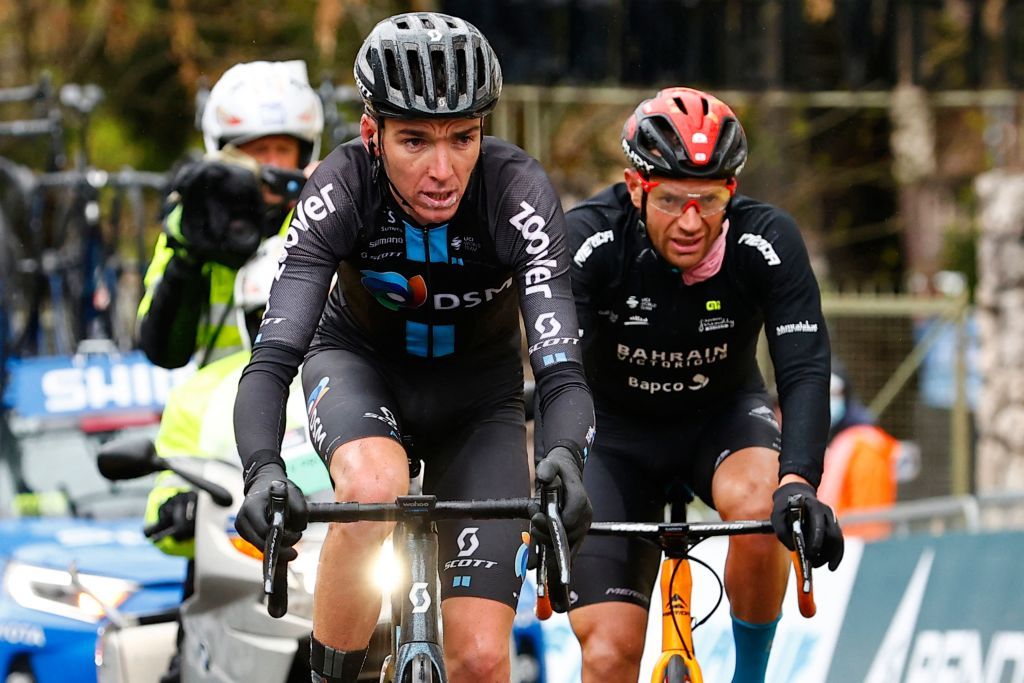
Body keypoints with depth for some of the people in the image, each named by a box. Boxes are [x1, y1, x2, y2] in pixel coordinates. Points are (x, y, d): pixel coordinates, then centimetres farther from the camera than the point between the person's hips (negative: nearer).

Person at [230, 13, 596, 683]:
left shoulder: (518, 193, -30)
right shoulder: (341, 189, -29)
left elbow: (560, 363, -39)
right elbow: (272, 360, -36)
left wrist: (566, 457, -60)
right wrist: (263, 472, -55)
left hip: (477, 394, 1)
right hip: (360, 363, -1)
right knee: (373, 487, -38)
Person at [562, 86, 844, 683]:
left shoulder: (768, 242, -25)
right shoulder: (589, 241, -27)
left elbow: (805, 370, -31)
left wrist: (799, 481, -48)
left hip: (723, 416, 0)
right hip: (618, 434, 0)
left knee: (761, 507, -35)